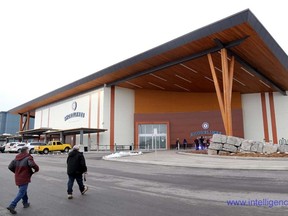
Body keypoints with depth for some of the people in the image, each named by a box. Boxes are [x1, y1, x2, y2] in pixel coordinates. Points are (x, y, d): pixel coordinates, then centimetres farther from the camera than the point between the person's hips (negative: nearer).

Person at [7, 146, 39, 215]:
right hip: (24, 179, -8)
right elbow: (33, 165, -29)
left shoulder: (16, 158, 7)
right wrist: (36, 169, -8)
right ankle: (12, 206, -7)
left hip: (18, 178, 8)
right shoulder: (28, 158, -15)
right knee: (21, 193, 0)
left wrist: (16, 172, 18)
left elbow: (10, 167, 7)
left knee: (23, 191, 23)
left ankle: (25, 203, 34)